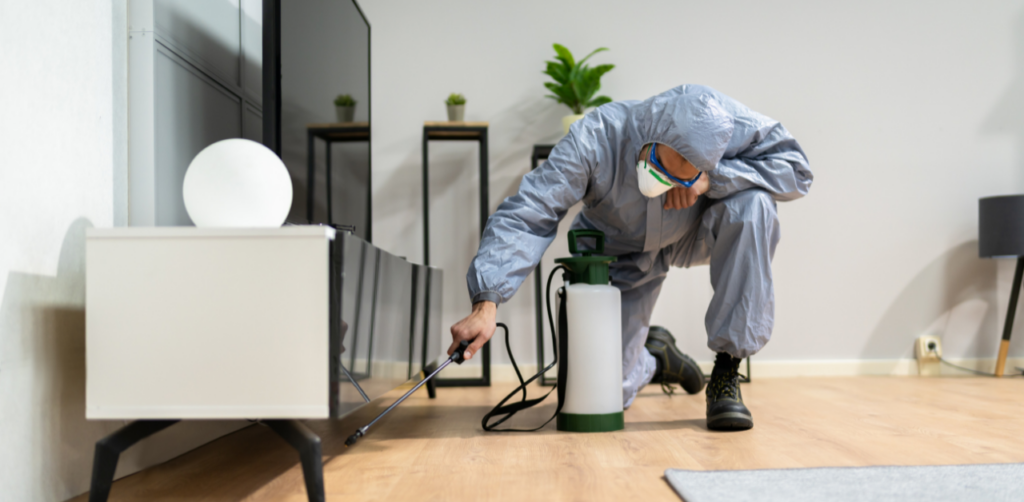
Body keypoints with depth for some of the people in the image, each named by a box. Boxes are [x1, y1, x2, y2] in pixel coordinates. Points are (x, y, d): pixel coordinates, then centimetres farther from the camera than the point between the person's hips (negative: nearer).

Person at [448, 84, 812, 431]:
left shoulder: (724, 124, -30)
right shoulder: (595, 139, -35)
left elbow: (794, 167, -25)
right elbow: (525, 216, -38)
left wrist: (713, 179, -38)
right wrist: (486, 304, -48)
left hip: (694, 235, 2)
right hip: (621, 255, -1)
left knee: (752, 205, -33)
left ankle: (726, 374, -21)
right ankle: (653, 358, 33)